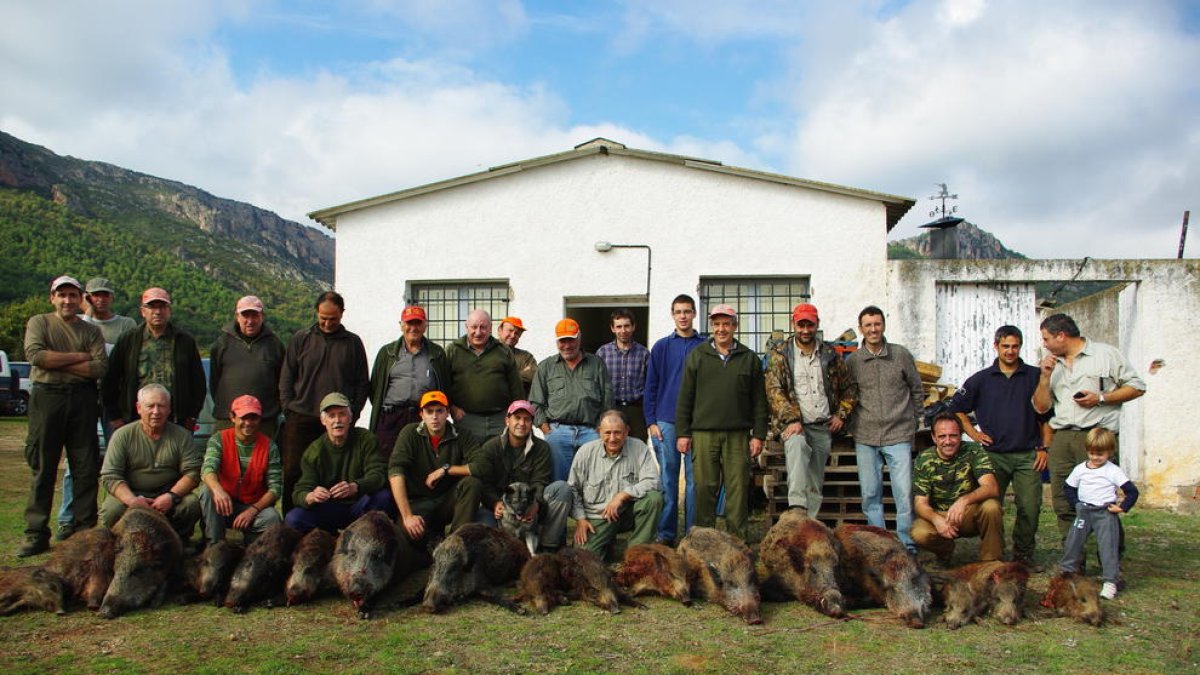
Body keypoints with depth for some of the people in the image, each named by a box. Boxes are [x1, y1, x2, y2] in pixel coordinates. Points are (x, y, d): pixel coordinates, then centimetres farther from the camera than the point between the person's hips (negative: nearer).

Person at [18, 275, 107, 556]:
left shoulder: (91, 331, 12)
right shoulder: (38, 322, 10)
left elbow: (101, 367, -3)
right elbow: (35, 354, -9)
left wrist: (57, 362, -9)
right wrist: (78, 357, -6)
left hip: (83, 399, 1)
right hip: (47, 398, -1)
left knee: (86, 467, 2)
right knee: (43, 468, 1)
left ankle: (85, 529, 9)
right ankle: (36, 534, 5)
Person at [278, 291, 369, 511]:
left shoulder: (353, 343, 7)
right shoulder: (301, 339, 8)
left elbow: (362, 383, 10)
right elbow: (286, 379, 10)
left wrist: (352, 414, 1)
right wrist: (289, 410, 1)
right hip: (300, 420, 0)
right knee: (292, 473, 0)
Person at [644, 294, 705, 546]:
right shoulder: (661, 347, 8)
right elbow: (651, 386, 7)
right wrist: (651, 421, 0)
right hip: (666, 422, 1)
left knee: (695, 479, 2)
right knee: (668, 480, 4)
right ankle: (666, 533, 10)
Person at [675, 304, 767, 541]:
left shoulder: (749, 359, 11)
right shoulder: (697, 356, 9)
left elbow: (759, 401, 10)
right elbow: (685, 397, 7)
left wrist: (758, 435, 3)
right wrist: (683, 433, 1)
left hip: (738, 435, 1)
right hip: (704, 434, 0)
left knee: (738, 488, 0)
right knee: (705, 488, 0)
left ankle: (737, 539, 9)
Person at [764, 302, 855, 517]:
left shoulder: (831, 354, 11)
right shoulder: (780, 354, 2)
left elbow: (847, 389, 20)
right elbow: (774, 390, -8)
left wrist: (841, 415, 6)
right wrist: (791, 419, -20)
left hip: (824, 427, 4)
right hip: (796, 425, -4)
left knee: (816, 483, 5)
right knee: (797, 445, -36)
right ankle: (797, 508, -45)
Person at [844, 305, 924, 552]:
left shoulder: (901, 355, 2)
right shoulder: (853, 361, 4)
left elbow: (917, 390, 11)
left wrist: (912, 421, 10)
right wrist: (855, 424, 7)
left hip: (899, 436, -1)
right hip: (865, 438, 2)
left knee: (904, 492, -5)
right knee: (870, 494, 6)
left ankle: (906, 543, 7)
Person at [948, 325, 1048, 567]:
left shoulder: (1034, 376, 6)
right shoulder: (981, 379, 6)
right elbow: (955, 407, 14)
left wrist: (1043, 447, 3)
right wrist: (972, 433, 5)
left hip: (1027, 455, 0)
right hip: (994, 454, 0)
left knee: (1030, 507, -5)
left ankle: (1024, 554, 13)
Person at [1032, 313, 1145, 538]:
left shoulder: (1105, 353, 5)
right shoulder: (1052, 364, 19)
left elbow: (1137, 387, 3)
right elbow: (1041, 406, 16)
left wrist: (1100, 398, -8)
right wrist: (1045, 376, 4)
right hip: (1061, 439, 5)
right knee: (1063, 504, 4)